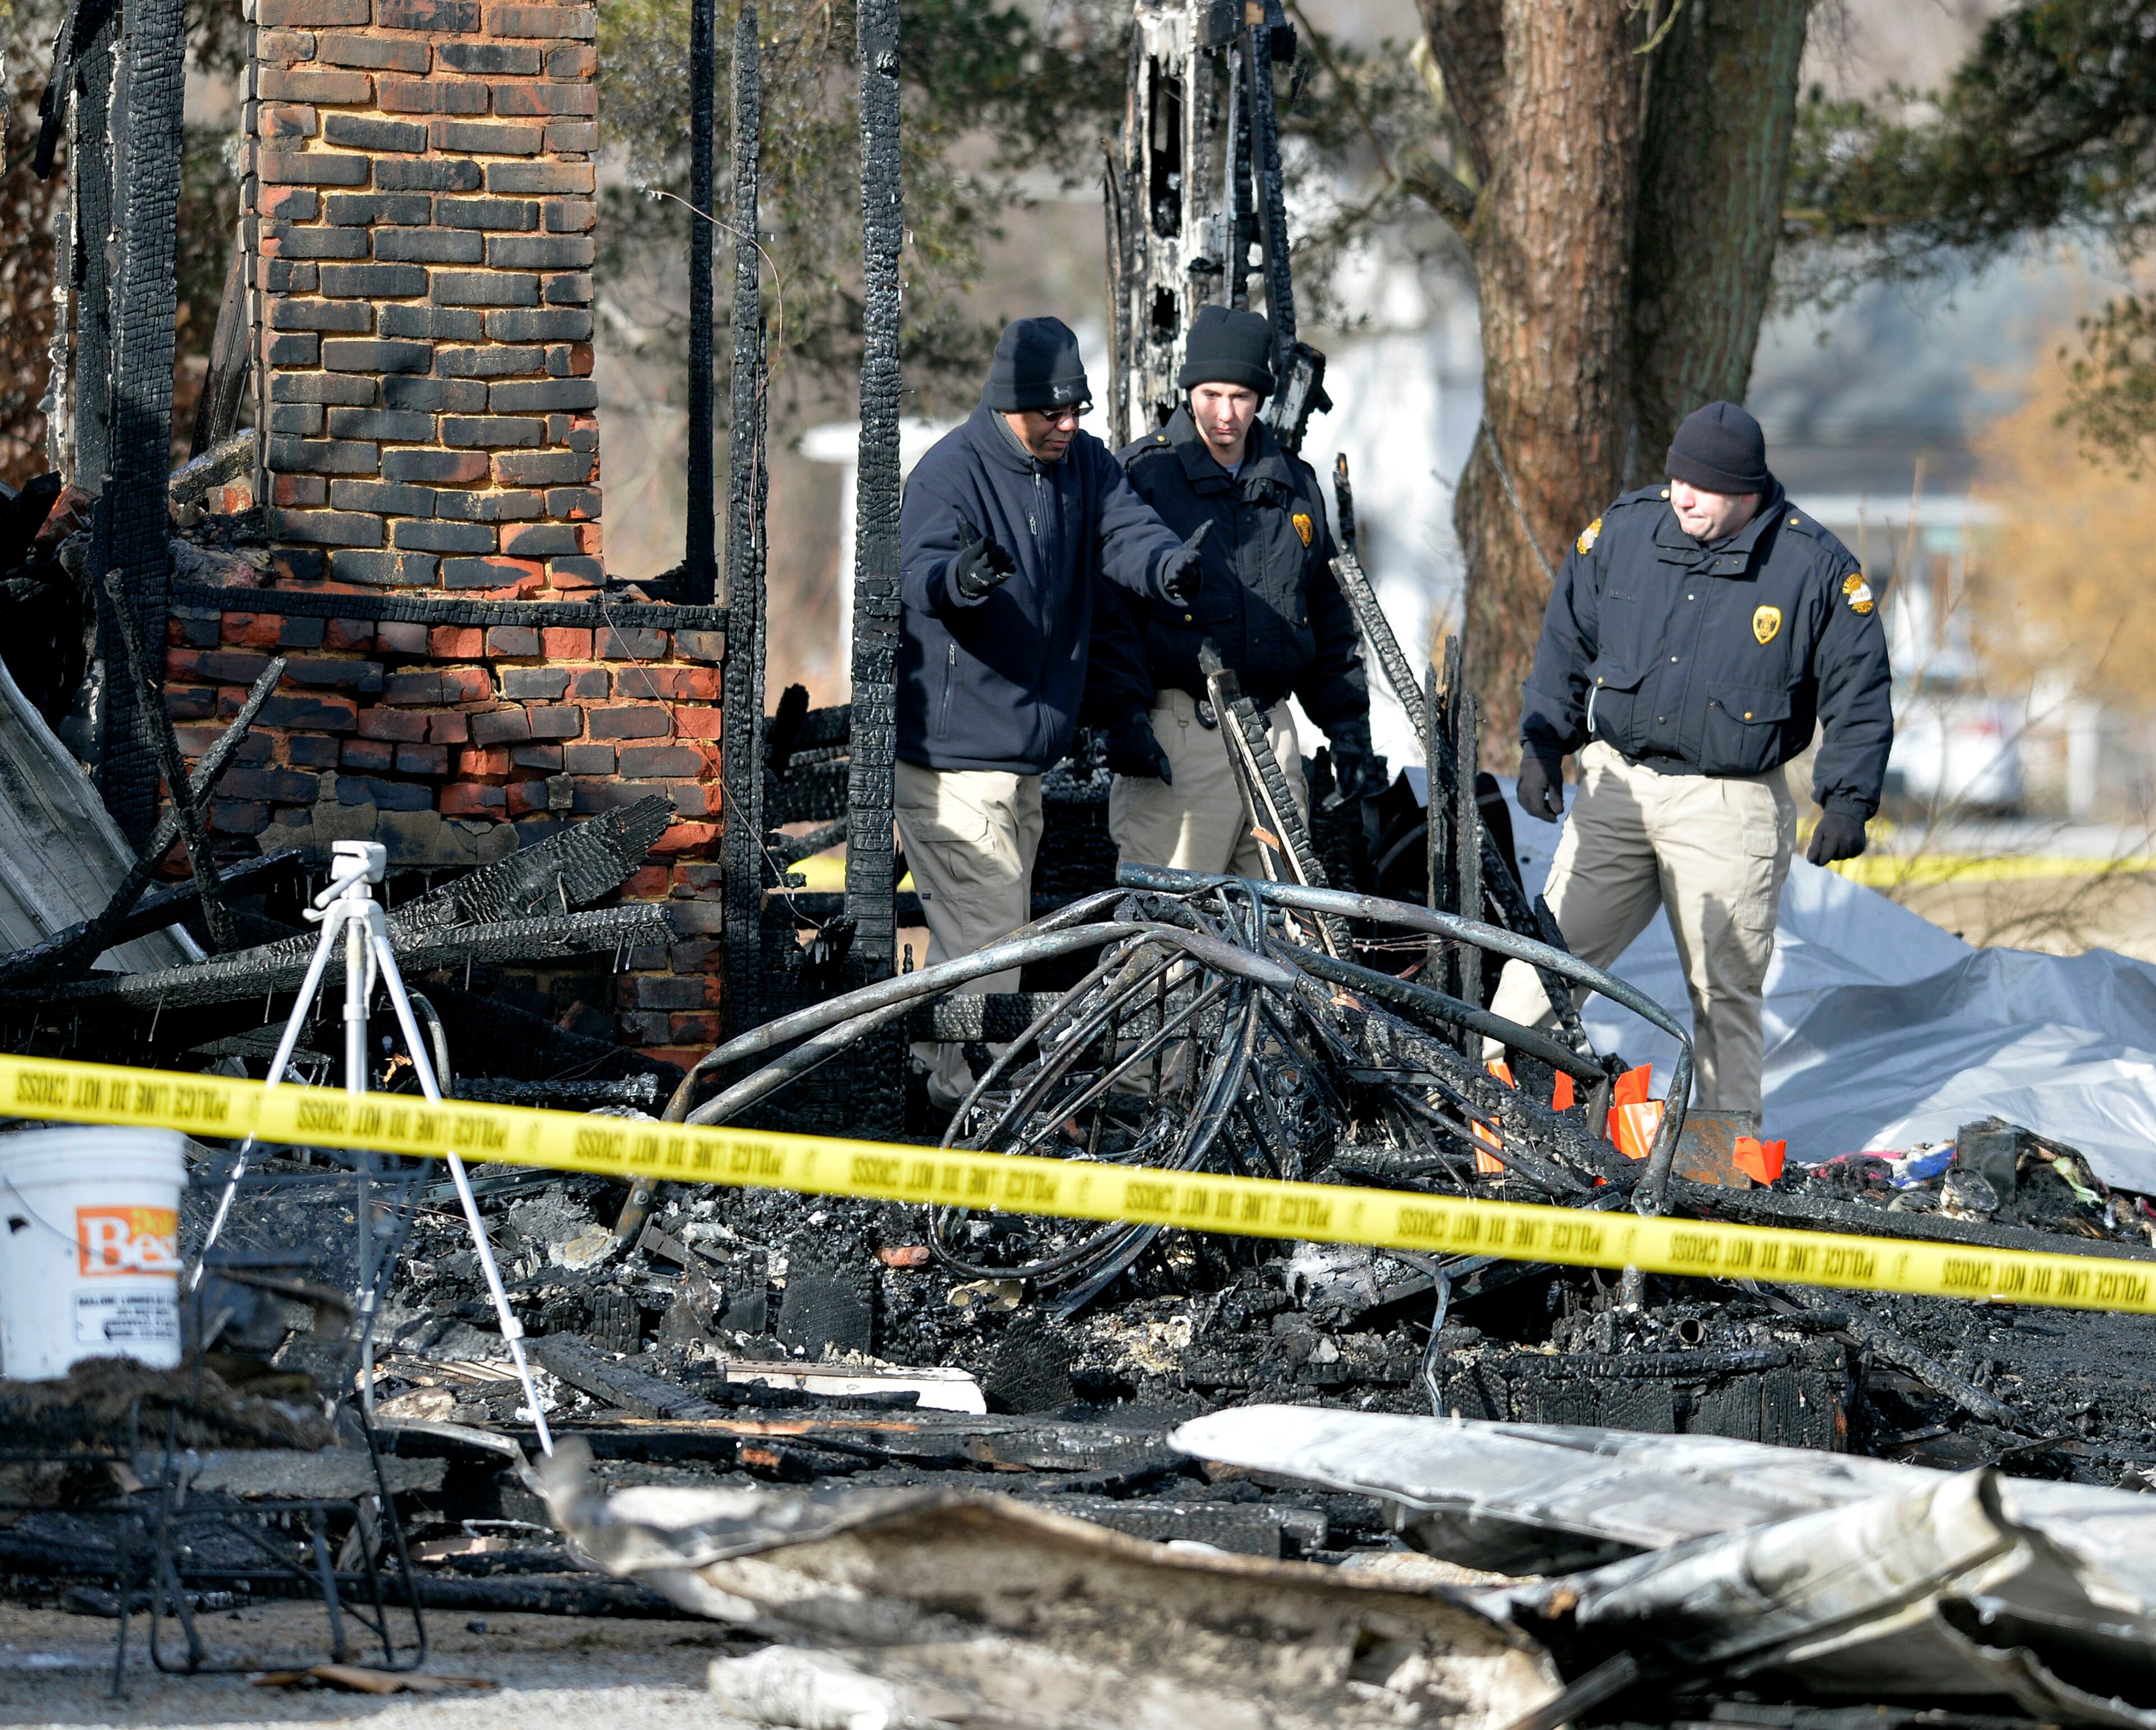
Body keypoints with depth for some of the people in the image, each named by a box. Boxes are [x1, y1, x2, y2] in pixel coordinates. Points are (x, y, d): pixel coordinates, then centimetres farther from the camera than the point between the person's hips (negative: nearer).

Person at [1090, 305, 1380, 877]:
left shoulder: (1294, 484, 15)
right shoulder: (1141, 477, -1)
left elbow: (1330, 615, 22)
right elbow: (1106, 612, -7)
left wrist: (1349, 727, 17)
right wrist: (1123, 719, -17)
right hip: (1176, 742, -5)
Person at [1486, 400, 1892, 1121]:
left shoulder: (1816, 569, -7)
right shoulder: (1624, 531, 2)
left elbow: (1857, 695, 0)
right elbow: (1565, 642, 14)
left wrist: (1848, 799, -9)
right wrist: (1542, 744, 8)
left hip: (1731, 810, -3)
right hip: (1616, 785, 3)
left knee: (1725, 992, 1)